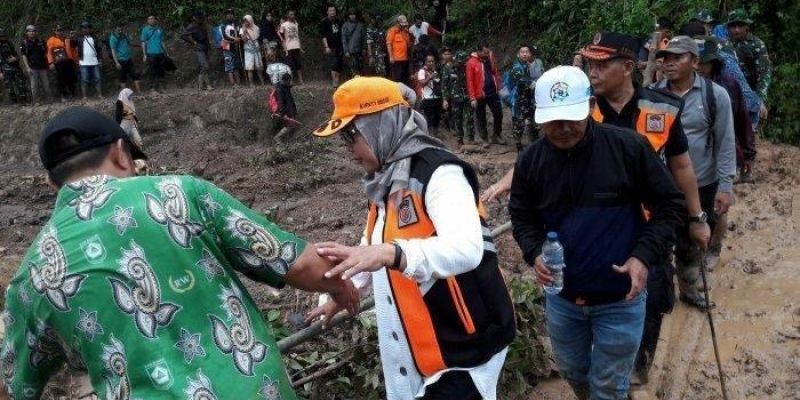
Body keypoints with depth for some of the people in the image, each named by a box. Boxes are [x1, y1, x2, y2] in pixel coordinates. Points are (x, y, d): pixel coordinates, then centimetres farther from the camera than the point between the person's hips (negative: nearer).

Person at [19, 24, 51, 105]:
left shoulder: (40, 41, 10)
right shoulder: (24, 43, 0)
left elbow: (45, 53, 15)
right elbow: (24, 56, -4)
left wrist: (47, 64, 10)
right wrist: (27, 67, -12)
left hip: (42, 66, 3)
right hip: (32, 68, -3)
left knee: (46, 84, 7)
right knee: (34, 85, -2)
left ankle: (48, 98, 16)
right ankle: (36, 101, 2)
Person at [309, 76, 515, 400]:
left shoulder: (439, 172, -20)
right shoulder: (386, 179, 7)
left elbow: (467, 249, -36)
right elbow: (374, 249, 21)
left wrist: (390, 253, -48)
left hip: (460, 346, -8)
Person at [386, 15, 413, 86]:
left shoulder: (405, 31, 16)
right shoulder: (392, 30, -3)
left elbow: (409, 44, 17)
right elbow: (388, 44, -9)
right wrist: (391, 56, -16)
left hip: (405, 59, 7)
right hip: (396, 59, -7)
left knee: (405, 79, 10)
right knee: (396, 79, -7)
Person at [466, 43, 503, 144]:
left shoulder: (490, 58, 4)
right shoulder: (471, 63, -11)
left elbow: (495, 73, 13)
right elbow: (470, 81, -12)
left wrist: (498, 87, 8)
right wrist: (472, 98, -15)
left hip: (493, 93, 4)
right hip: (480, 95, -4)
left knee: (499, 114, 7)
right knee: (481, 118, 7)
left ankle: (496, 136, 23)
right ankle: (485, 139, 19)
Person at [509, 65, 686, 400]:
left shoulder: (629, 147, -17)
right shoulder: (530, 160, -8)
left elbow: (670, 205, -7)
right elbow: (522, 217, 5)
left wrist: (645, 255, -19)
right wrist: (535, 253, -14)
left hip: (620, 298, -3)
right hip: (560, 296, 3)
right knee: (572, 371, 25)